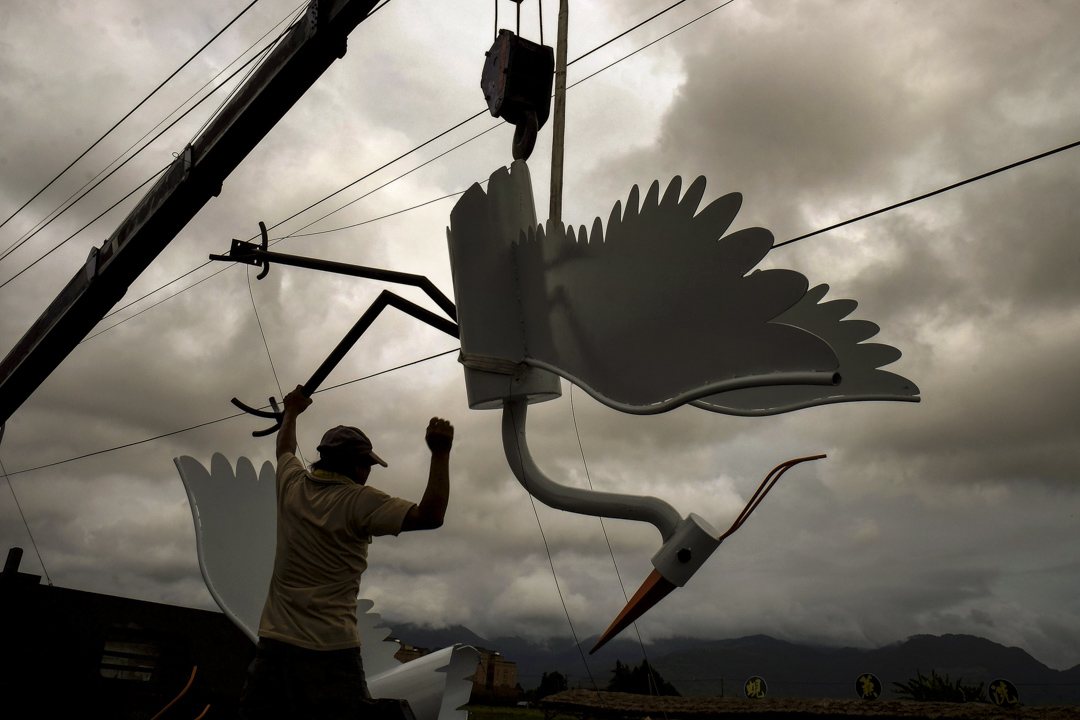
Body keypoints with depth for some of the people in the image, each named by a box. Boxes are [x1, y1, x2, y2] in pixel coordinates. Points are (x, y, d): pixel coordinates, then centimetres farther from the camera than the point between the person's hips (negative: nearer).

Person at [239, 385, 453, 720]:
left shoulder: (293, 487, 7)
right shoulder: (359, 501, -11)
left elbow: (285, 449, 30)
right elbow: (429, 515, -18)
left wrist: (292, 411, 48)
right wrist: (440, 453, -14)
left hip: (273, 642, 6)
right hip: (329, 651, -6)